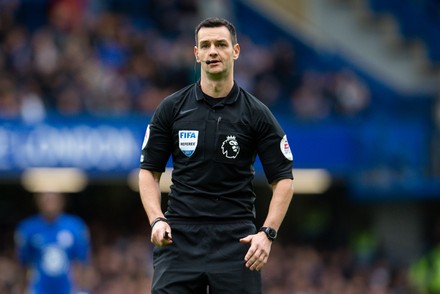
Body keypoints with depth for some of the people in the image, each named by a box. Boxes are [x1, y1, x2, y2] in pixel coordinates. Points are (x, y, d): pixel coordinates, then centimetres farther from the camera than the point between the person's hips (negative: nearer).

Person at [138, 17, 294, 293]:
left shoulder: (256, 114, 0)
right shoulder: (172, 108, 3)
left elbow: (283, 179, 2)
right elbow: (150, 171, 8)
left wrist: (267, 233, -11)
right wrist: (156, 219, -8)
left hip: (236, 239, -1)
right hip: (179, 237, 1)